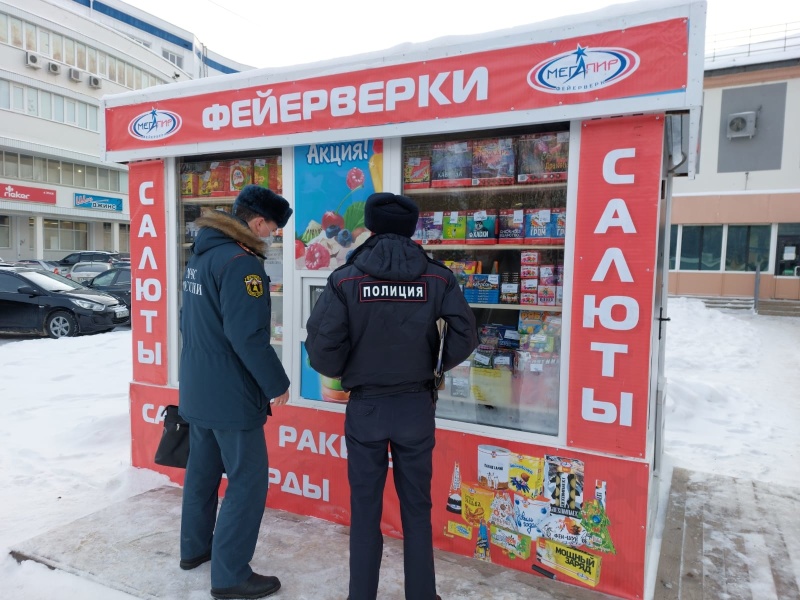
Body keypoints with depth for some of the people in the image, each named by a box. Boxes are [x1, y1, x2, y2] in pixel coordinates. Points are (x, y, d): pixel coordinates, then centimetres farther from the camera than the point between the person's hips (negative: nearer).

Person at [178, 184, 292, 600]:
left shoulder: (200, 255, 10)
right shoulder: (240, 262, -21)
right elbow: (248, 335, -27)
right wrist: (277, 384, -16)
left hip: (197, 389, 10)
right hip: (231, 394, -10)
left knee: (202, 470, 22)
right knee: (248, 481, 1)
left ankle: (194, 547, 38)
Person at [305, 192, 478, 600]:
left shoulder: (346, 278, -9)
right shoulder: (437, 277, -5)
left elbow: (321, 344, -14)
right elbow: (465, 335, -9)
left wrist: (341, 373, 6)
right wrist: (438, 366, 9)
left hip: (365, 407, -1)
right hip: (417, 405, 1)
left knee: (365, 509, 14)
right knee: (416, 508, 16)